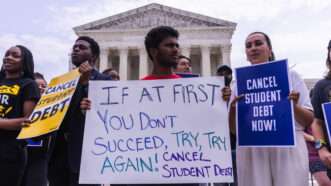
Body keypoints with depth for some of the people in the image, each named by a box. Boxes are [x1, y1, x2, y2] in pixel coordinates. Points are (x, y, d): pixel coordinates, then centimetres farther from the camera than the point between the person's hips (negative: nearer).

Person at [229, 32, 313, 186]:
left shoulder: (291, 76, 6)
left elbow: (309, 121, 4)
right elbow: (234, 129, 8)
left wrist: (294, 106, -15)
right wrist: (233, 109, -11)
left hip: (288, 149, 0)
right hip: (252, 152, 1)